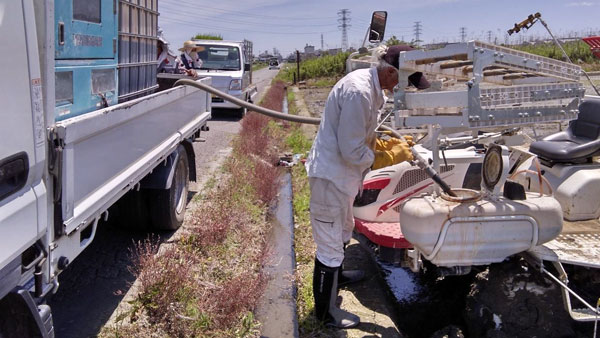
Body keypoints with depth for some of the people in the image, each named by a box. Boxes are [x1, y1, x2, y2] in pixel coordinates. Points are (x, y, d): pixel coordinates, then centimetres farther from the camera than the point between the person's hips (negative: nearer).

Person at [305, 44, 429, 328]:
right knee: (330, 244, 4)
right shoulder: (358, 93, -28)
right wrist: (392, 156, -12)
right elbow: (353, 152, -26)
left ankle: (335, 274, 55)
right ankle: (325, 312, 21)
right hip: (331, 176, -10)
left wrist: (392, 144, 2)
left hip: (339, 174, 10)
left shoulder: (369, 84, 4)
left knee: (343, 230, 30)